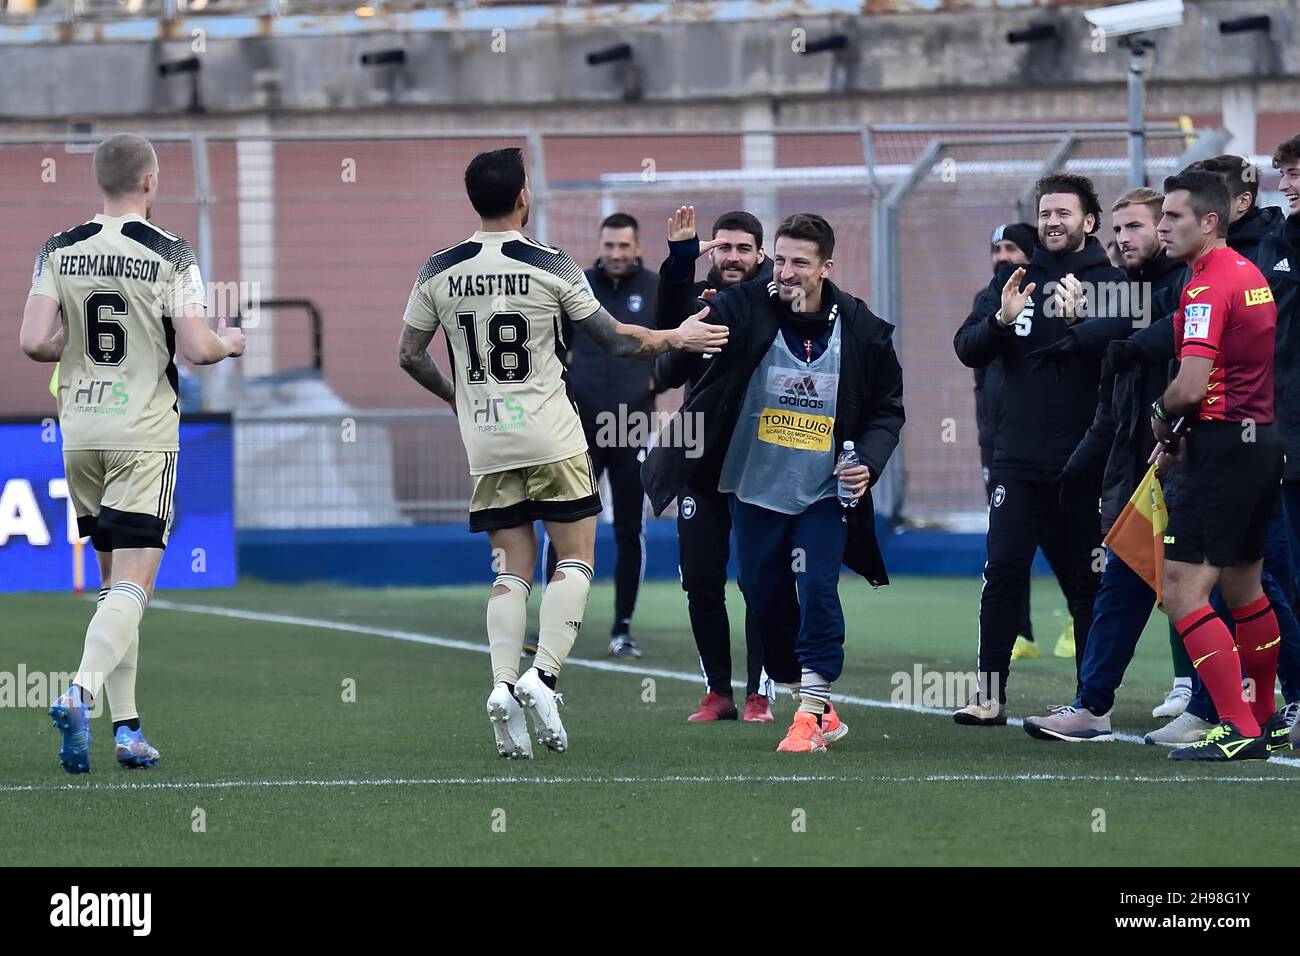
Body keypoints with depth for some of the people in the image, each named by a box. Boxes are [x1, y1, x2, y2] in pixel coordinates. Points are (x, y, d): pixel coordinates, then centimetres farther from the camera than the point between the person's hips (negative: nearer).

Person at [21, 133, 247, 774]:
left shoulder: (59, 252, 2)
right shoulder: (171, 256, -8)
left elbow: (34, 342, -6)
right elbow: (196, 349, -13)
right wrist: (228, 343, 9)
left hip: (80, 433, 4)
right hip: (144, 436, -4)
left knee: (114, 581, 15)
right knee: (132, 585, -7)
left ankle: (125, 724, 14)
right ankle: (80, 691, -29)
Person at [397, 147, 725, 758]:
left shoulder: (438, 273, 1)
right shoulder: (551, 267, -8)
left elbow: (409, 355, 9)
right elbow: (615, 340, -2)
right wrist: (677, 339, 14)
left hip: (484, 444, 3)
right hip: (551, 438, -3)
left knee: (512, 568, 9)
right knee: (575, 559, 6)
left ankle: (503, 684, -9)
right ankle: (543, 674, -11)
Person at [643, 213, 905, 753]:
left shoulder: (860, 329, -6)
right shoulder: (744, 308, -9)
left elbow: (887, 408, 5)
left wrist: (869, 460, -12)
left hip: (824, 492, -2)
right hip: (754, 488, 2)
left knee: (816, 589, -15)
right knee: (765, 597, 7)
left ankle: (812, 714, -11)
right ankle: (817, 708, 24)